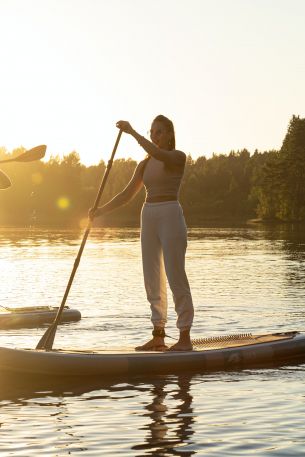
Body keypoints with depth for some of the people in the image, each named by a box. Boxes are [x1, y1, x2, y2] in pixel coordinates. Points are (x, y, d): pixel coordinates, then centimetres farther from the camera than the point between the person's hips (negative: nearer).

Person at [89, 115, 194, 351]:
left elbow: (158, 154, -26)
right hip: (148, 217, 7)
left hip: (170, 216, -7)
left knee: (176, 276, -8)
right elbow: (127, 194, 13)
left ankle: (185, 338, -4)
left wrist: (132, 132, -22)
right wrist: (100, 210, 4)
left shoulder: (178, 157, -4)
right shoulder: (145, 165, 14)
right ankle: (158, 336, 12)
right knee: (153, 280, 7)